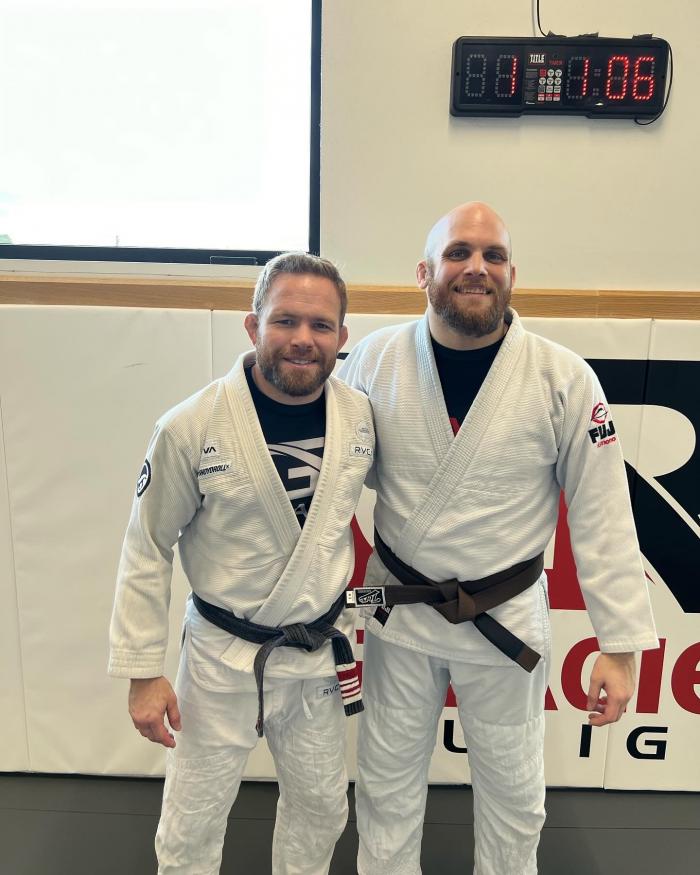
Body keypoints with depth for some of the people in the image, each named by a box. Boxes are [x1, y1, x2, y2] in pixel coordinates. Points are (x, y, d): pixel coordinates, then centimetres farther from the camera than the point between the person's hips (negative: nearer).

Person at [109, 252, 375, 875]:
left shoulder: (361, 416, -9)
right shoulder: (190, 428, -20)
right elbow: (147, 550, -10)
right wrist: (143, 671, -8)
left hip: (319, 653, 4)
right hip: (223, 657, -3)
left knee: (321, 810, 24)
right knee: (193, 823, 16)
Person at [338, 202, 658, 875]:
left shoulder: (565, 380, -14)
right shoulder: (375, 359, -9)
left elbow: (602, 517, -10)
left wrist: (621, 645, -9)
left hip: (506, 616, -1)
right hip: (398, 609, 2)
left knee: (511, 792, 21)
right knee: (387, 781, 21)